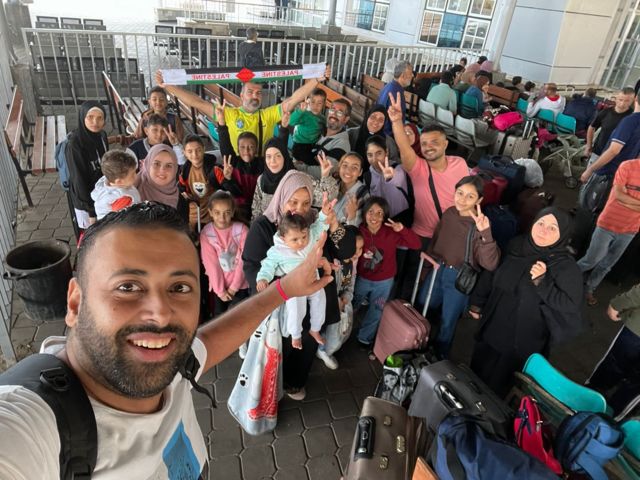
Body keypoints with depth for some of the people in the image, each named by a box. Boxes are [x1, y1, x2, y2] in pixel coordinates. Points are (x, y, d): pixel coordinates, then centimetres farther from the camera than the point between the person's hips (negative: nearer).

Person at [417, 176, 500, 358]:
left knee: (447, 322, 14)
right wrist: (430, 255, 11)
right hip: (438, 269, 5)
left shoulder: (479, 225, -24)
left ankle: (439, 356, 43)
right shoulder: (449, 213, -7)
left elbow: (490, 264, -36)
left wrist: (485, 233, -46)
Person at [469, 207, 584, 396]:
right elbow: (492, 274, 7)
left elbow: (571, 306, -22)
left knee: (494, 388, 13)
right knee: (475, 373, 25)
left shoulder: (566, 267, -19)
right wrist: (477, 302, 15)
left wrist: (542, 282, -32)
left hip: (522, 342, -5)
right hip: (491, 327, 5)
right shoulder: (517, 245, -5)